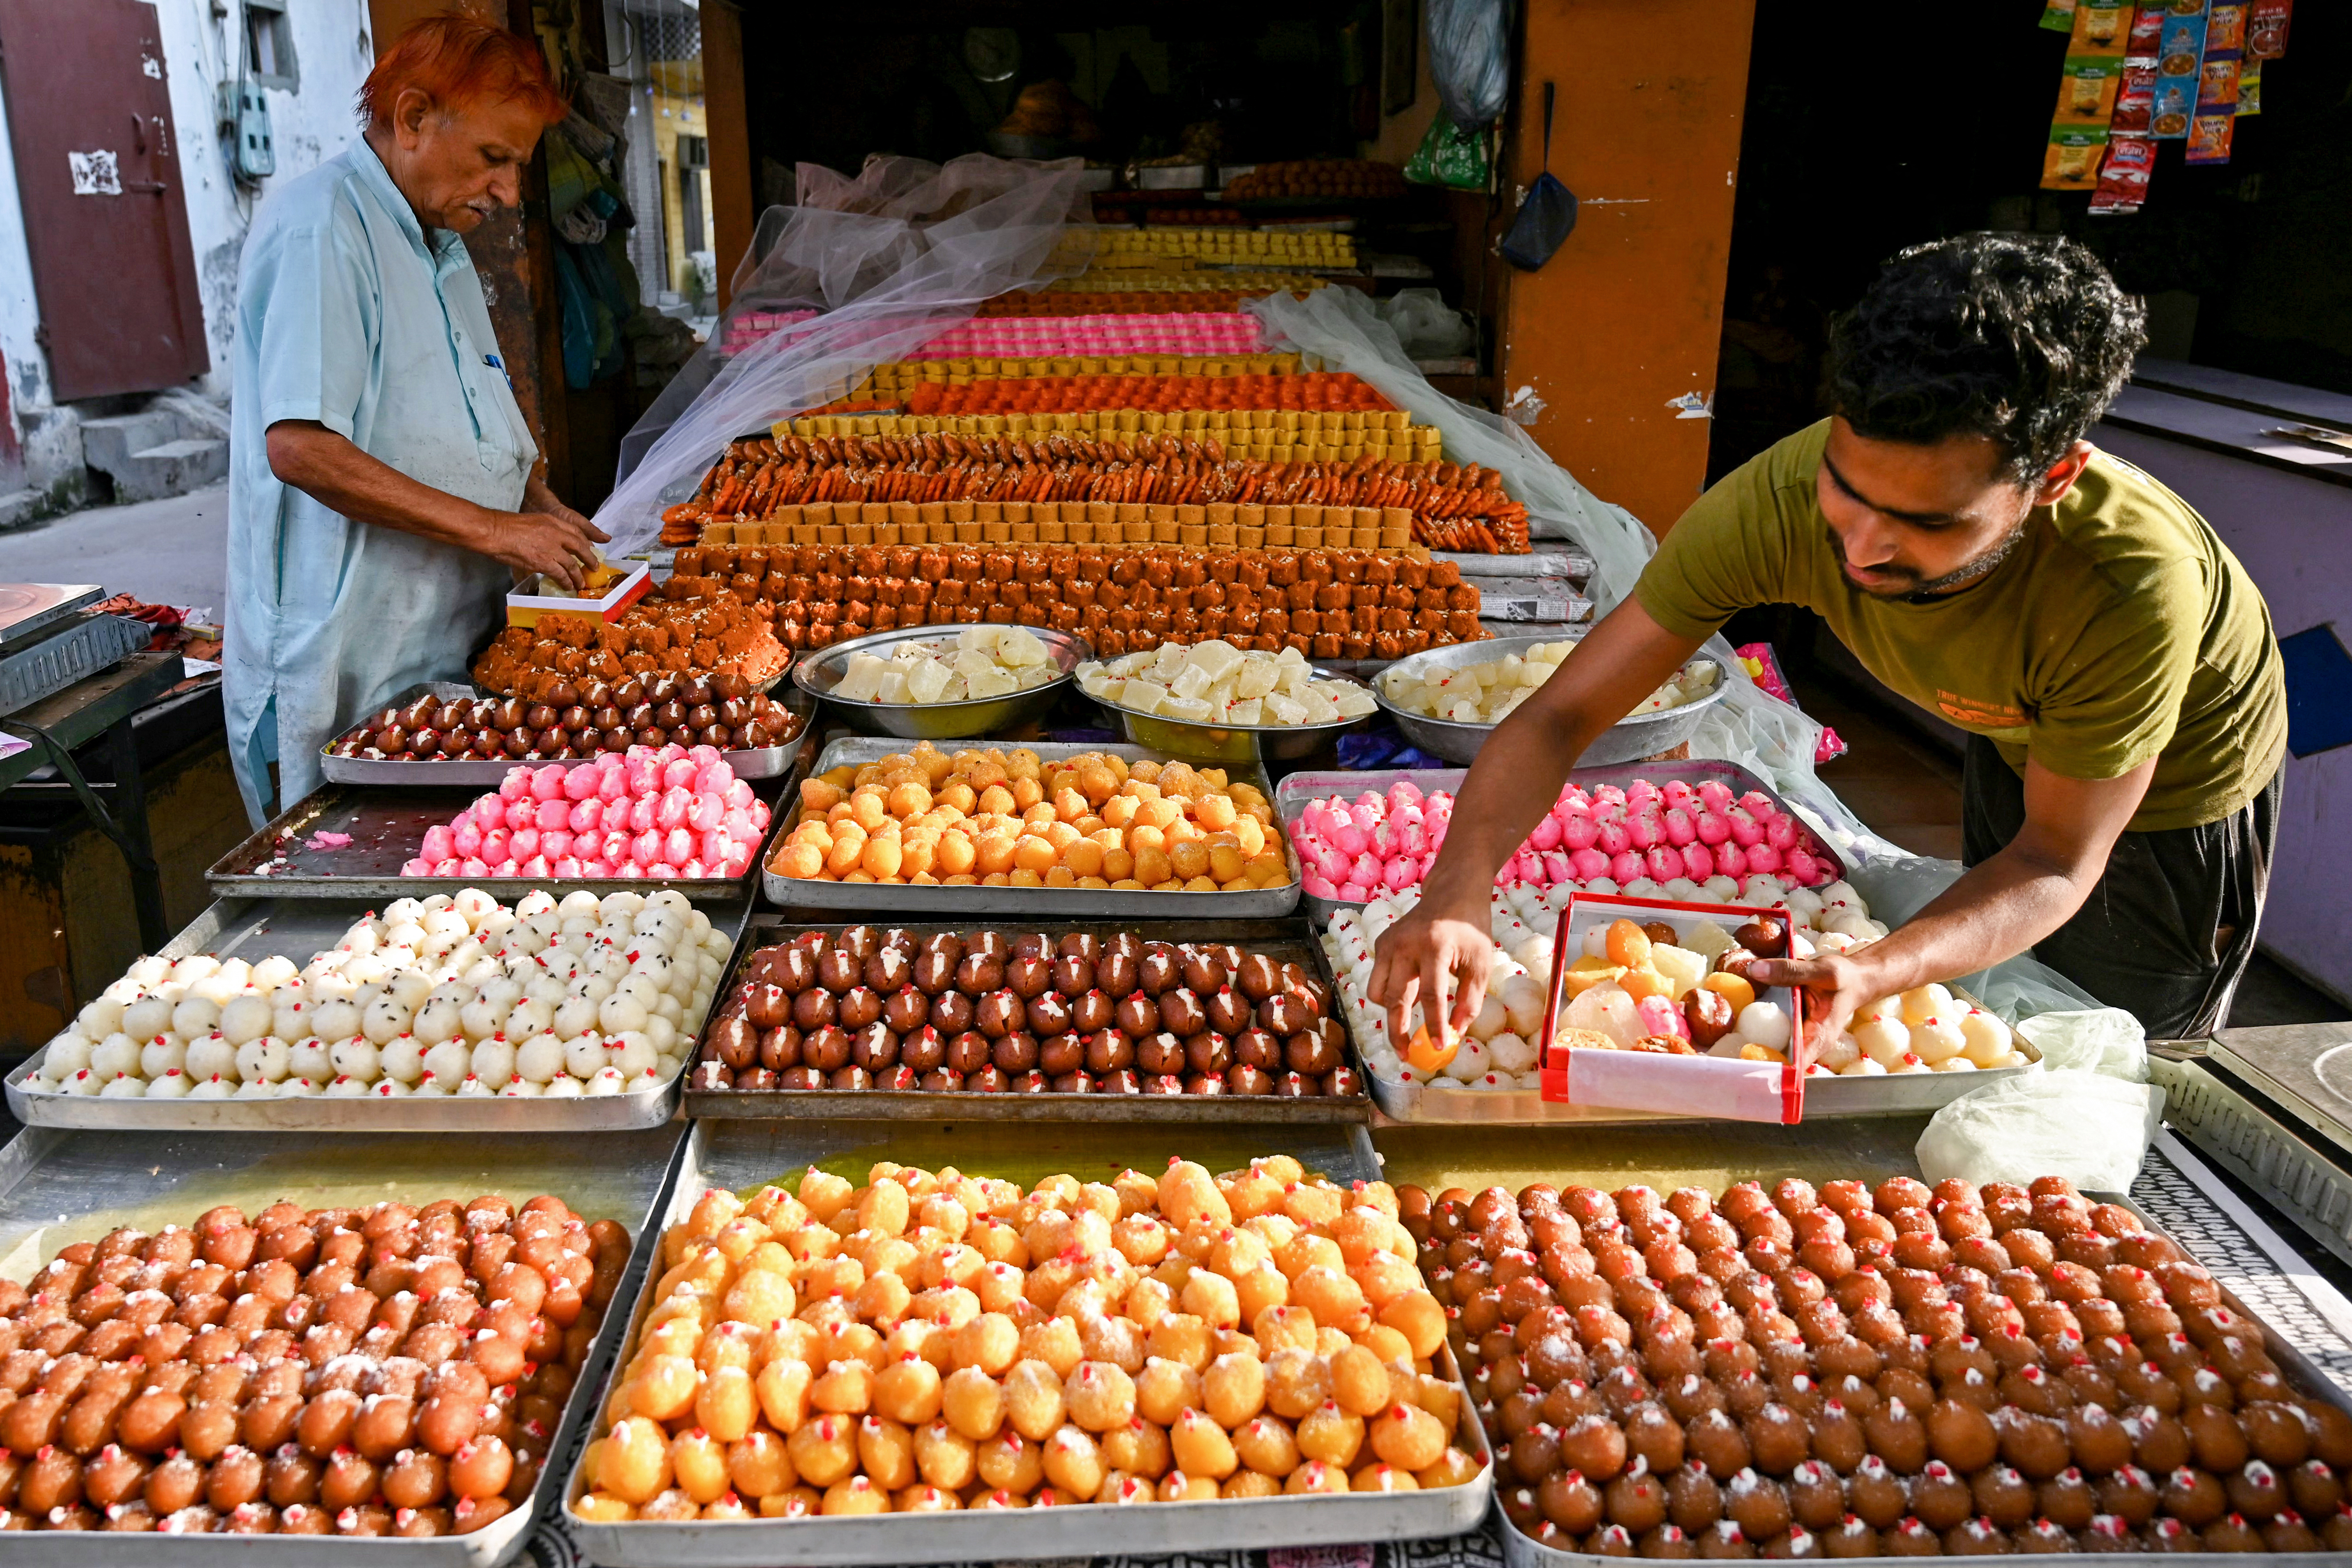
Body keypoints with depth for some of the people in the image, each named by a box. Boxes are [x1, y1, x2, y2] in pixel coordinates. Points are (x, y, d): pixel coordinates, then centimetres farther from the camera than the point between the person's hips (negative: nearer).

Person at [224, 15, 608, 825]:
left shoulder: (441, 246, 17)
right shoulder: (321, 229, -14)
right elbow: (300, 447, -24)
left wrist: (542, 509, 9)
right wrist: (495, 528, -21)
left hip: (451, 645, 9)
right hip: (352, 669, -9)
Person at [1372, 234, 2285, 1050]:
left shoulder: (2137, 582, -45)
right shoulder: (1780, 500, -38)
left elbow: (2058, 861, -32)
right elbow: (1560, 716, -36)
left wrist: (1874, 975, -51)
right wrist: (1454, 897, -54)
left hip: (2174, 793, -3)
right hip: (2016, 741, 3)